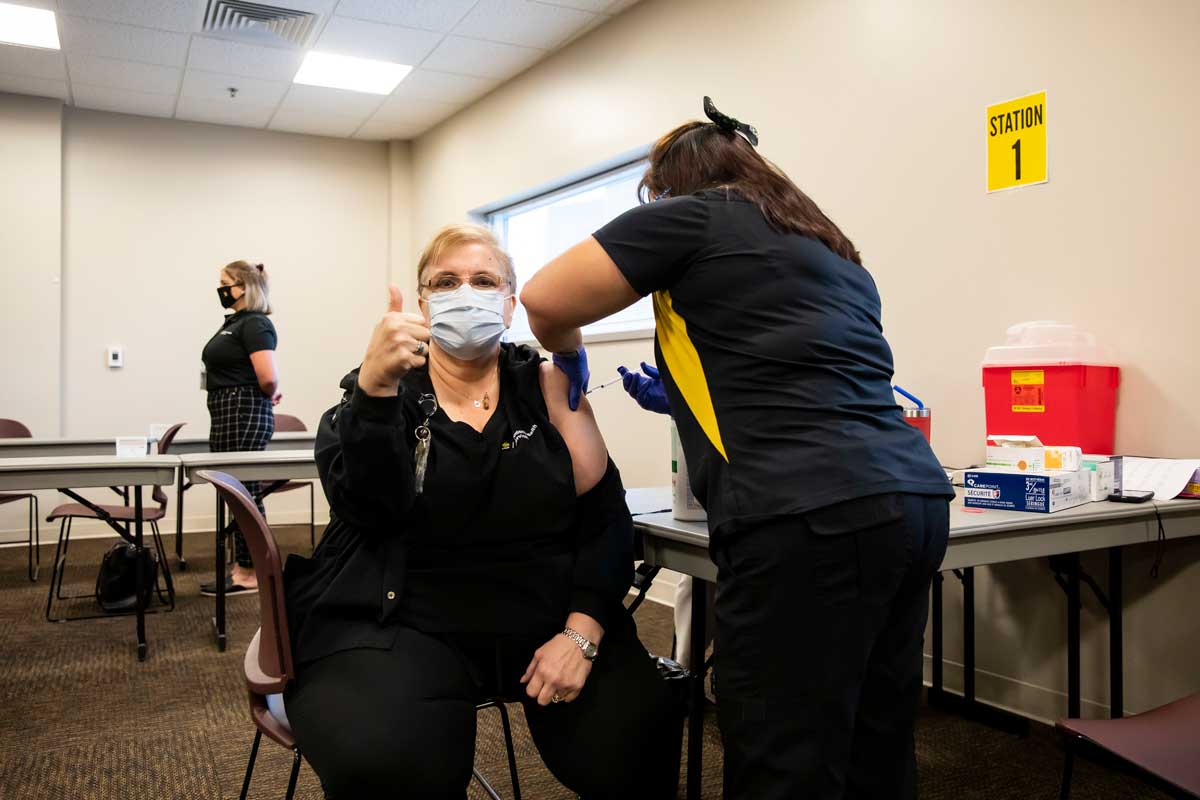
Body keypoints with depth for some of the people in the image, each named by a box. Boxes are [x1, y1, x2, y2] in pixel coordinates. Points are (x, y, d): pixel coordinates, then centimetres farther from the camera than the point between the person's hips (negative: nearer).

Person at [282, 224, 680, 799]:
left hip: (543, 619, 2)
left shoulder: (543, 387, 7)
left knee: (636, 742, -19)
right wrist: (375, 387, -29)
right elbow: (369, 508, -15)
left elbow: (606, 519, 1)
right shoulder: (377, 391, 4)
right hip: (402, 623, -1)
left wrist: (583, 630, -12)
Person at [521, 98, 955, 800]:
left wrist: (568, 352, 23)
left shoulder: (695, 214, 5)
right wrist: (688, 397, 34)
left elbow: (546, 300, 2)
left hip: (810, 517, -9)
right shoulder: (832, 248, 27)